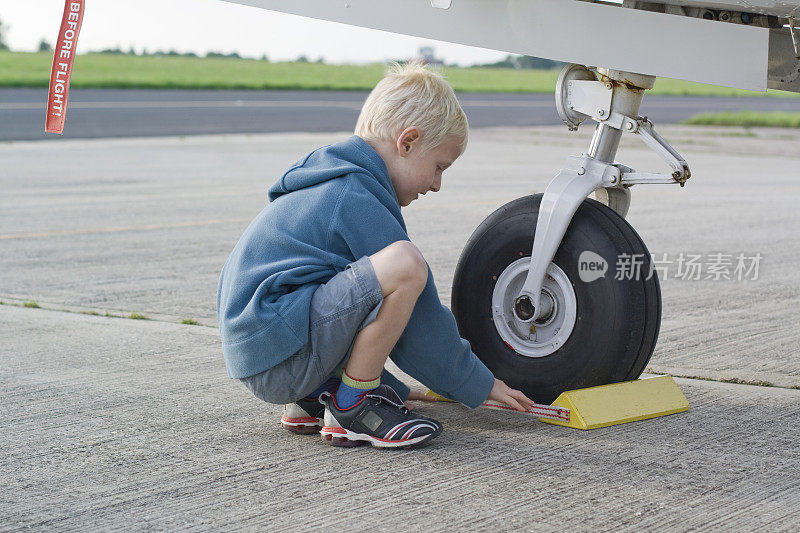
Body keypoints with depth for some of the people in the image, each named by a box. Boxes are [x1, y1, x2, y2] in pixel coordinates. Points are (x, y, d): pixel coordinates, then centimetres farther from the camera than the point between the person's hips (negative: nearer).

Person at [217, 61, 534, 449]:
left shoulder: (336, 186, 21)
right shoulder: (357, 202, -12)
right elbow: (421, 321, -7)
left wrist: (396, 385, 33)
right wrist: (478, 384, 4)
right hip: (280, 362, -11)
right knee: (404, 264, -26)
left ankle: (312, 397, 11)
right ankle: (350, 407, -10)